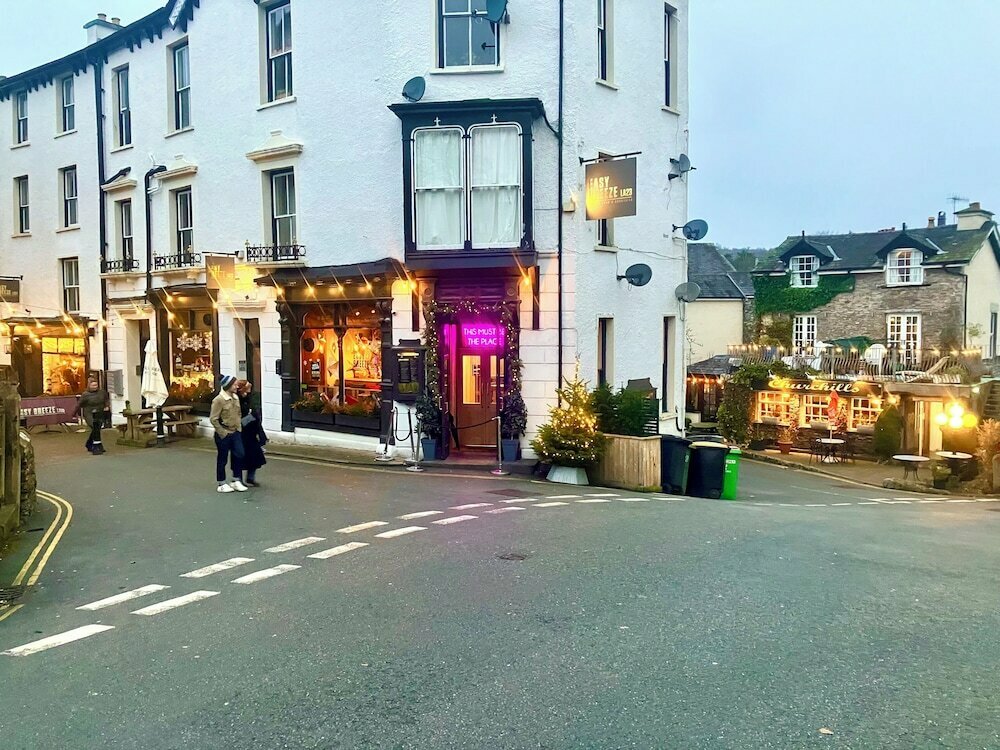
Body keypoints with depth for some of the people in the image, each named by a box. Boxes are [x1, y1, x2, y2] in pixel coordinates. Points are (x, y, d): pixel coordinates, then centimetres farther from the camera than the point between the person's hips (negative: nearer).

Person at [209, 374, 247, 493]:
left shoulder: (235, 398, 6)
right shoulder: (218, 400, -16)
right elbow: (213, 419, -17)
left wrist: (239, 427, 10)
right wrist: (222, 433, -15)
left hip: (235, 433, 7)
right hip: (224, 434, -6)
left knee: (239, 455, 3)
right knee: (222, 459, 6)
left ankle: (237, 481, 16)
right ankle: (222, 484, 17)